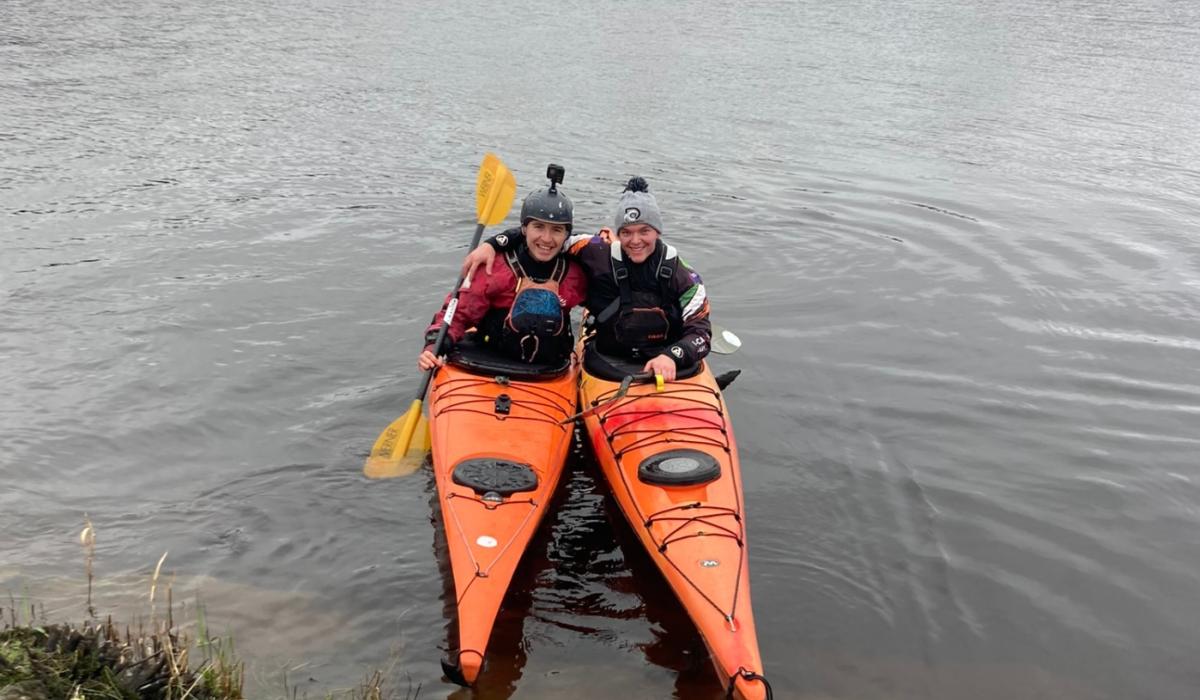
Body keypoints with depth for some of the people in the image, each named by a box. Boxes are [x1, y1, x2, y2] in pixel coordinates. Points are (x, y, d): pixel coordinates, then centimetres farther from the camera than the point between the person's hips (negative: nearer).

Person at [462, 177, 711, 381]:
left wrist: (672, 357, -25)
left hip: (667, 370, 0)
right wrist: (493, 244, -8)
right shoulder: (599, 254, -5)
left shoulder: (682, 277, -4)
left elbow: (701, 331, -6)